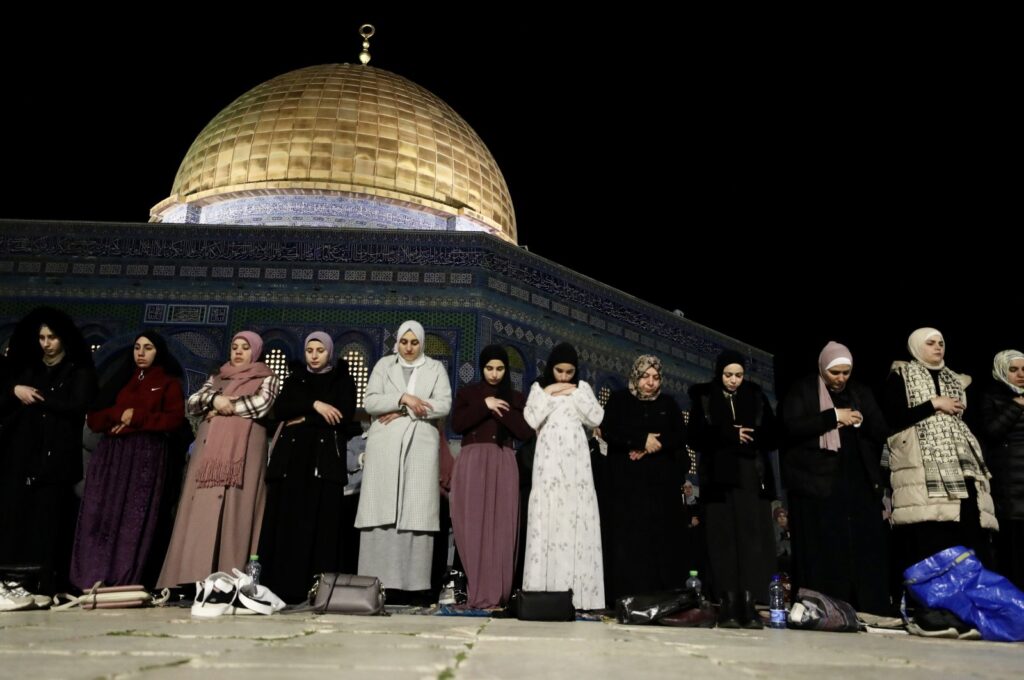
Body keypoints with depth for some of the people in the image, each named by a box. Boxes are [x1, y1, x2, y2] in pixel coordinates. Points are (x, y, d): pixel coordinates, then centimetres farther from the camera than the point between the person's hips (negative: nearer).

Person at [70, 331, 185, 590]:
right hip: (110, 455, 4)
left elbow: (175, 419, -6)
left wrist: (136, 418, -9)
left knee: (134, 521, -7)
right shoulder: (119, 380, 20)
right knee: (101, 517, -3)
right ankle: (91, 584, -1)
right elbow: (93, 420, 13)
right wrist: (118, 414, -7)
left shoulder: (169, 383, 9)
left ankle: (124, 587, -6)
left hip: (146, 457, -4)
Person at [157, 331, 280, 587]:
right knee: (201, 512, -4)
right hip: (210, 449, 4)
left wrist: (224, 407, -1)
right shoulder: (217, 378, 25)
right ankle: (192, 580, -5)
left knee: (236, 513, -11)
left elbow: (261, 404, -7)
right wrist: (213, 399, -5)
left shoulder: (267, 378, 12)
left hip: (243, 449, -4)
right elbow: (191, 404, 13)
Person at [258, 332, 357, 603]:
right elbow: (279, 410, 1)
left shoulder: (342, 380, 10)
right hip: (292, 457, 3)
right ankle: (281, 586, -5)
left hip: (325, 458, -3)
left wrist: (304, 419, -5)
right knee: (286, 519, -6)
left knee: (321, 521, -9)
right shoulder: (294, 379, 18)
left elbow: (345, 419, -5)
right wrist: (314, 405, -10)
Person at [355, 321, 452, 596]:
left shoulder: (435, 368, 13)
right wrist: (403, 398, -11)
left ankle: (413, 582, -6)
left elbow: (444, 405, -1)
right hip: (385, 445, 1)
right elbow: (370, 402, 3)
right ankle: (376, 581, -4)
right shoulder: (383, 365, 15)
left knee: (416, 511, -7)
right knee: (382, 511, -5)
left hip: (420, 445, 0)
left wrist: (404, 412, -6)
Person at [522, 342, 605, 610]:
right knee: (547, 519, -6)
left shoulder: (582, 388, 13)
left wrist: (575, 393, -2)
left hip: (575, 460, 1)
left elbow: (596, 418, 1)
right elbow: (531, 419, -3)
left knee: (578, 519, -4)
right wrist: (548, 394, -4)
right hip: (549, 460, -1)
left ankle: (578, 592, -2)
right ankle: (544, 590, -3)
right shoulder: (539, 388, 10)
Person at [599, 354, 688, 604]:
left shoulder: (668, 404, 16)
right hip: (625, 483, -2)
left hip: (661, 483, 2)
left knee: (661, 541, -4)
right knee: (627, 540, -7)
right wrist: (643, 439, -13)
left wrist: (651, 446, -11)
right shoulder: (619, 400, 9)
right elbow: (608, 431, -5)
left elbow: (681, 436, 4)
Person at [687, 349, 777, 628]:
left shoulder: (756, 396, 13)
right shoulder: (703, 397, 8)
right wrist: (730, 434, -13)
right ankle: (727, 606, -3)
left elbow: (771, 435, 7)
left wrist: (749, 436, -12)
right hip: (719, 477, -1)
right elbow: (697, 436, -2)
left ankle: (749, 605, -5)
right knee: (724, 540, -5)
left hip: (752, 477, 2)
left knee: (752, 539, -7)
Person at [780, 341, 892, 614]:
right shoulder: (803, 391, 4)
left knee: (865, 551, -1)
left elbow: (882, 432, 13)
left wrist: (862, 421, -7)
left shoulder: (861, 393, 17)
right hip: (818, 484, -4)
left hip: (860, 484, 4)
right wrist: (832, 417, -14)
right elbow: (792, 426, -10)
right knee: (823, 554, -6)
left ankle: (872, 614, 3)